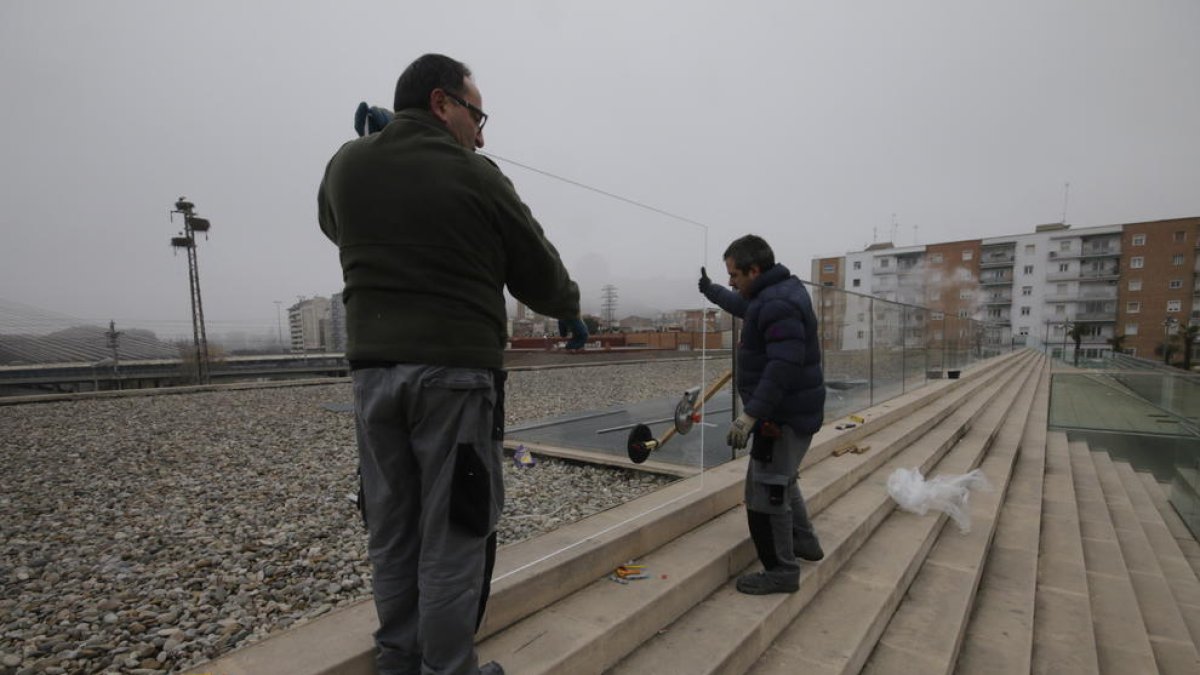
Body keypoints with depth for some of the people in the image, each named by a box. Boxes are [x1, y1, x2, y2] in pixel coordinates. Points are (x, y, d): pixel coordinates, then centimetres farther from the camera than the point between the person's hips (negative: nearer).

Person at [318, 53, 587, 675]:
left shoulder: (345, 165, 10)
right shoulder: (473, 175, -4)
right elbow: (540, 275, 1)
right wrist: (571, 309, 21)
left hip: (372, 370, 6)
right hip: (456, 371, -5)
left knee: (391, 530, 15)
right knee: (452, 534, 4)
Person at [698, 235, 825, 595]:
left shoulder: (777, 303, -24)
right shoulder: (776, 292, 10)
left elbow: (783, 367, -32)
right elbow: (744, 306, 32)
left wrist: (751, 414, -35)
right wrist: (710, 290, 43)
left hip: (783, 415, -11)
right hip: (791, 411, 11)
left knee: (765, 491, -2)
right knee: (781, 480, 26)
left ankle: (781, 570, 12)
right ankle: (804, 541, 42)